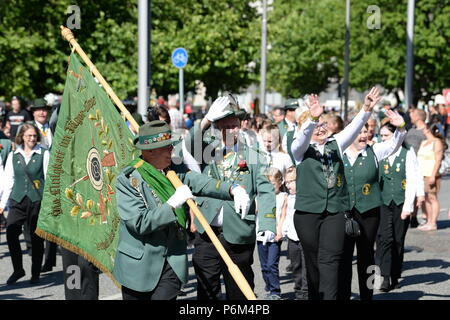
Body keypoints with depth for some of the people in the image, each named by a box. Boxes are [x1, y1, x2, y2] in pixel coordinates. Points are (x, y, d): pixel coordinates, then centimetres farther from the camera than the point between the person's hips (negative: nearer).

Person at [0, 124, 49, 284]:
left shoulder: (44, 154, 3)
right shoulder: (13, 156, 11)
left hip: (37, 200, -2)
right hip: (17, 200, 2)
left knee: (36, 238, 2)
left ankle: (36, 273, 14)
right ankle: (18, 269, 4)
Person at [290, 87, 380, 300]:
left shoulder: (335, 145, 13)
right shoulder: (301, 149, 3)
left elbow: (352, 130, 0)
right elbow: (302, 137, -18)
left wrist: (367, 110, -17)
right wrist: (312, 118, -38)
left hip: (335, 211, 1)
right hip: (307, 211, -1)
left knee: (330, 259, -9)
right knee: (312, 259, 7)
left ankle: (329, 298, -14)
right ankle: (315, 296, 21)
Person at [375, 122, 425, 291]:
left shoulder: (407, 153, 0)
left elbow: (412, 180, -3)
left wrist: (407, 206, -10)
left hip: (401, 202, -1)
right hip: (383, 202, 1)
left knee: (398, 240, 5)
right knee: (385, 238, -13)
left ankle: (395, 276, 17)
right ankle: (385, 277, -15)